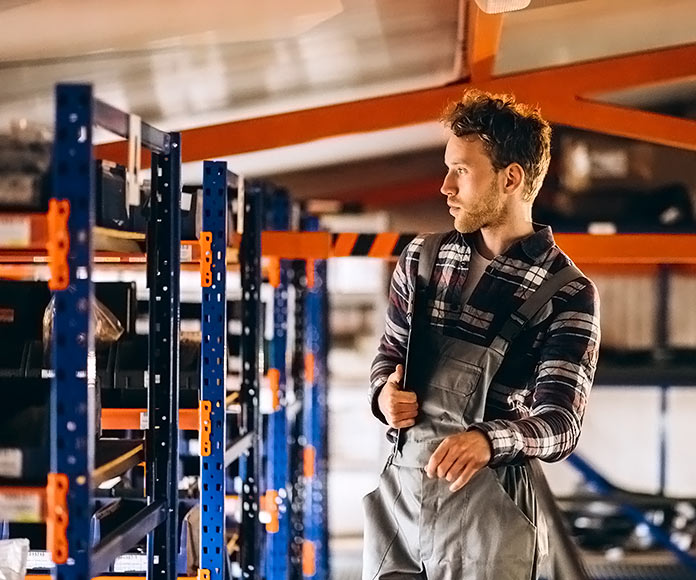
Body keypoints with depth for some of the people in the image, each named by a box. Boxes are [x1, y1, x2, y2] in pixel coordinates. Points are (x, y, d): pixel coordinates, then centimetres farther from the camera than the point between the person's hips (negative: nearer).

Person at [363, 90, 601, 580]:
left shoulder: (568, 295, -8)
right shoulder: (424, 258, 8)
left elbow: (561, 424, -14)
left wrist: (487, 440, -35)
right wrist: (385, 394, -6)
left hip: (490, 503, -4)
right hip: (399, 488, 4)